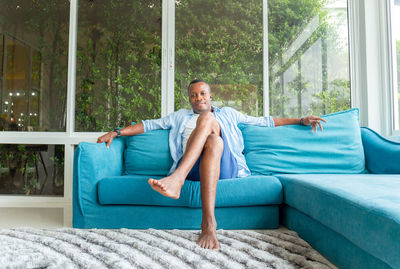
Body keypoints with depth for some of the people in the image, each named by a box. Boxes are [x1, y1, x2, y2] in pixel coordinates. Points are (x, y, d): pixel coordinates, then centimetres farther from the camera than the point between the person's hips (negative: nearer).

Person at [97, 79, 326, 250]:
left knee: (209, 126, -26)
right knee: (213, 139, -31)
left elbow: (265, 121, 26)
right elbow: (148, 125, 23)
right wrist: (116, 132, 13)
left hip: (226, 167, 0)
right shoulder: (180, 117, 31)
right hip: (191, 168, 0)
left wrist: (301, 120, 19)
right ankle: (209, 223, -46)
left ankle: (182, 187, -46)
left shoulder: (228, 114, 31)